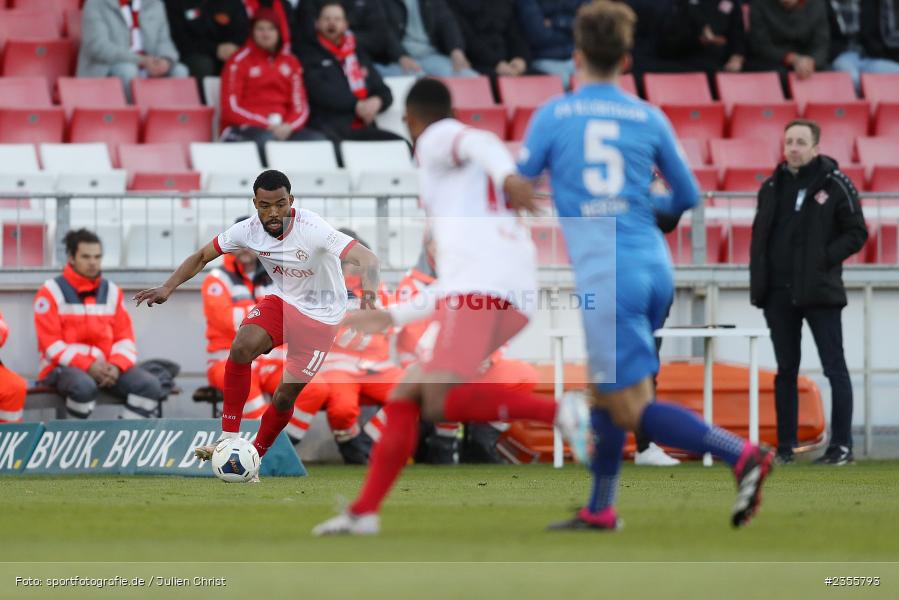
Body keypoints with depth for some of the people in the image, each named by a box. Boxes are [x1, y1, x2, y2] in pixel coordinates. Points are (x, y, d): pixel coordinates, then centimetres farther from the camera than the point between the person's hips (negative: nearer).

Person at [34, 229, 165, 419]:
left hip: (105, 367, 5)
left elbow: (125, 338, 10)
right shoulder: (51, 292, -4)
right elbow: (51, 344, -10)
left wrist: (116, 366, -12)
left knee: (150, 386, -17)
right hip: (63, 368, -5)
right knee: (84, 386, -40)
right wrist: (88, 366, -20)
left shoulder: (112, 292, 12)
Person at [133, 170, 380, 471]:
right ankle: (229, 439, -18)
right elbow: (202, 256, 2)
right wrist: (167, 288, -10)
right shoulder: (249, 230, -14)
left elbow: (368, 259, -38)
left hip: (321, 316, -3)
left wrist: (368, 296, -57)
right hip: (282, 300, 3)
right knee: (242, 347, -26)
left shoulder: (312, 229, -30)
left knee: (285, 396, -3)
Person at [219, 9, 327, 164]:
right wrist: (266, 125, -14)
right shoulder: (239, 62, 4)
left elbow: (300, 106, 13)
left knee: (318, 140, -25)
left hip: (283, 129, 4)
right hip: (245, 128, -4)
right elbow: (231, 109, -3)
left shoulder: (290, 62, 17)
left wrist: (289, 126, -10)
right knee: (267, 140, -39)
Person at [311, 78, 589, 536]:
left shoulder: (436, 138, 11)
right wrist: (391, 316, 45)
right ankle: (363, 512, 11)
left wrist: (506, 175, -37)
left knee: (440, 403, -25)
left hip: (483, 288, -9)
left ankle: (558, 412, -29)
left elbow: (481, 142, -15)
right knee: (404, 398, 13)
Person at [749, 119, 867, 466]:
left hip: (820, 293, -5)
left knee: (835, 369, -3)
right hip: (780, 294, 5)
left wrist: (825, 258, -14)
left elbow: (856, 233, -3)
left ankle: (842, 445, -1)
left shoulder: (835, 185, -3)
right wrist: (759, 285, 3)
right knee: (786, 371, 9)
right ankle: (785, 446, 14)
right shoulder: (773, 187, 10)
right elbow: (760, 238, 13)